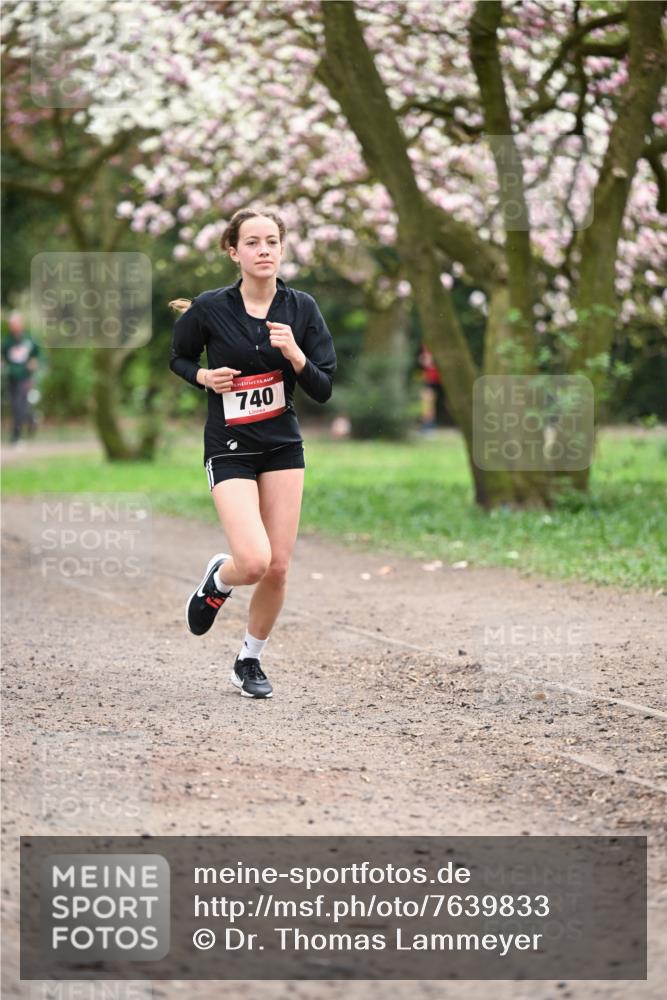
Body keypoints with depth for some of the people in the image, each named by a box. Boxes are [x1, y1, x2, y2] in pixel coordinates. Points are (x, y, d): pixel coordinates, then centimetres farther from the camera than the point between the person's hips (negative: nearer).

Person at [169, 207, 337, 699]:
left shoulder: (301, 308, -3)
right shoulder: (209, 308, -10)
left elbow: (323, 390, -3)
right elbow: (178, 359, 8)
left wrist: (296, 355, -20)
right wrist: (205, 376, -12)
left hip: (284, 446, 3)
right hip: (230, 449, -3)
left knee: (278, 567, 1)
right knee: (254, 562, -19)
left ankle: (250, 660, 23)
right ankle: (217, 581, 18)